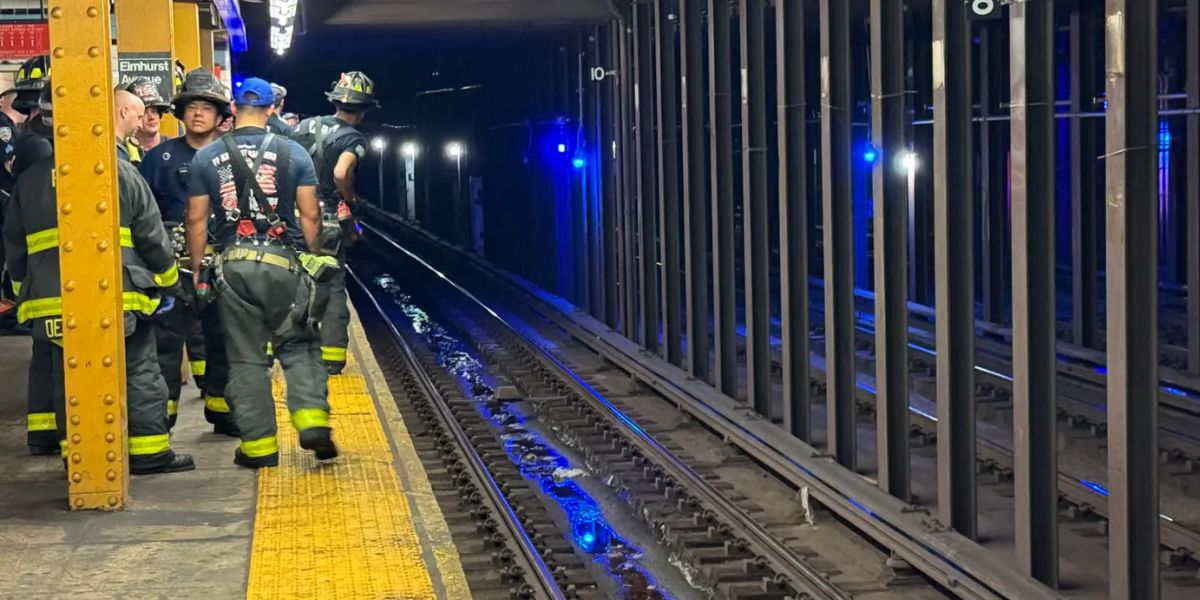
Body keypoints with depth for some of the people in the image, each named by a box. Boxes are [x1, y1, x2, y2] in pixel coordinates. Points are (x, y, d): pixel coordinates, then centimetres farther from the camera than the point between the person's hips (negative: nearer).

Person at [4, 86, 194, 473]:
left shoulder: (29, 182, 7)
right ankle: (149, 452, 8)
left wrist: (24, 289, 26)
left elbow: (14, 251, 13)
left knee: (69, 380, 11)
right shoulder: (121, 174, -2)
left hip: (51, 303, 3)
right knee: (140, 373, 7)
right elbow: (153, 237, 1)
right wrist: (170, 281, 14)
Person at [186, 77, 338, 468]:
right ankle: (312, 420, -8)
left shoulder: (205, 158, 4)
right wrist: (310, 259, 11)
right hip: (284, 262, -1)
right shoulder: (293, 153, 1)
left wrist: (197, 270, 12)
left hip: (233, 266, 1)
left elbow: (197, 219, 5)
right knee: (299, 347, 10)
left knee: (246, 358, 7)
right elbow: (309, 215, 0)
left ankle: (258, 444, 8)